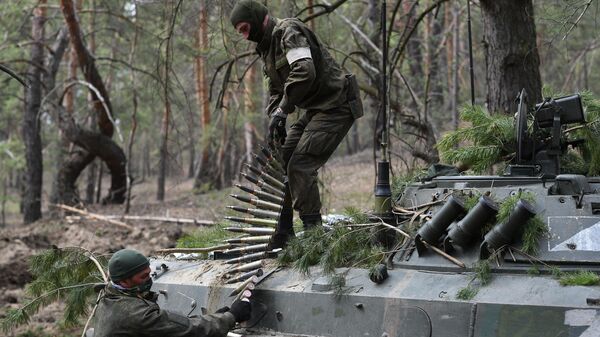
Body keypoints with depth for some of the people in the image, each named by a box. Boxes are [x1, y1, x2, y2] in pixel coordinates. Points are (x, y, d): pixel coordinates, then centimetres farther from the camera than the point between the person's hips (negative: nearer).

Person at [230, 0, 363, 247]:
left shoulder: (289, 32, -18)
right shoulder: (267, 46, 14)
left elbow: (304, 72, -34)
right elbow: (276, 90, 19)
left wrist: (282, 111, -27)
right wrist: (275, 120, 1)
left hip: (336, 106, -10)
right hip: (315, 110, 10)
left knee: (300, 167, -16)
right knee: (281, 162, 7)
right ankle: (283, 232, 14)